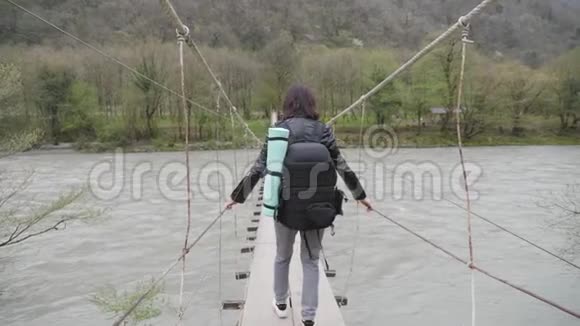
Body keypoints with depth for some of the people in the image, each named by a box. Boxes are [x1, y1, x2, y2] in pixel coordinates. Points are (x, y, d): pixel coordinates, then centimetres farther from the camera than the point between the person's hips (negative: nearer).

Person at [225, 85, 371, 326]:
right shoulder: (323, 131, -3)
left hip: (286, 205, 0)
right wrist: (360, 195, 14)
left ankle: (281, 303, 41)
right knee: (310, 260, 16)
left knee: (283, 256, 23)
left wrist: (237, 196, 5)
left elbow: (258, 169, -6)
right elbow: (342, 167, 1)